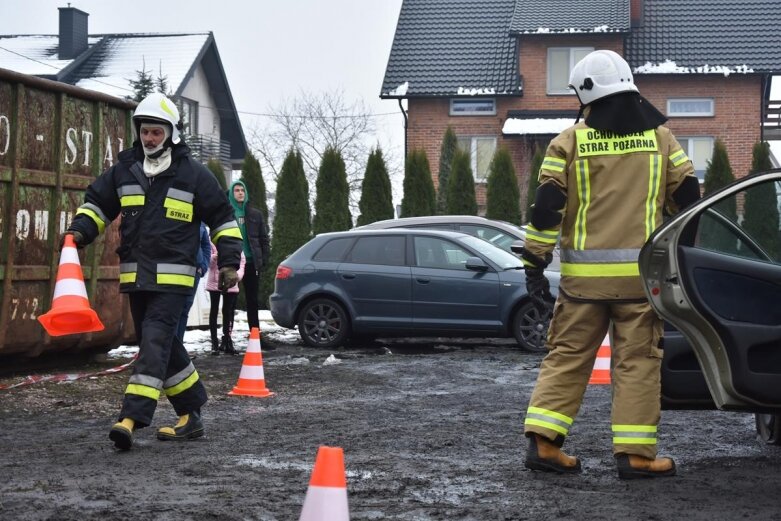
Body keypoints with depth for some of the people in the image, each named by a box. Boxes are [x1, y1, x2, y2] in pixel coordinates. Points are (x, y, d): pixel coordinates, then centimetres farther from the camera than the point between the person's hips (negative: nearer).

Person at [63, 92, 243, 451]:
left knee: (155, 342, -15)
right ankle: (191, 415, 21)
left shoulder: (193, 174, 0)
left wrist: (229, 261, 0)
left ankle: (132, 418, -23)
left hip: (173, 276, -5)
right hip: (135, 276, 5)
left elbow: (222, 218, 6)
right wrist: (79, 231, 1)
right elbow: (97, 202, 19)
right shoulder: (124, 170, 9)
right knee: (164, 345, 10)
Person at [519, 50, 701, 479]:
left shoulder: (570, 141, 0)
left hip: (584, 274, 0)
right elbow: (688, 198, 9)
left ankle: (543, 442, 3)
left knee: (566, 356, 9)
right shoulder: (660, 138, 5)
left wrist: (534, 265, 0)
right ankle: (635, 454, 4)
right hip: (640, 272, 0)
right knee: (638, 361, 5)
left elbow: (546, 206, -4)